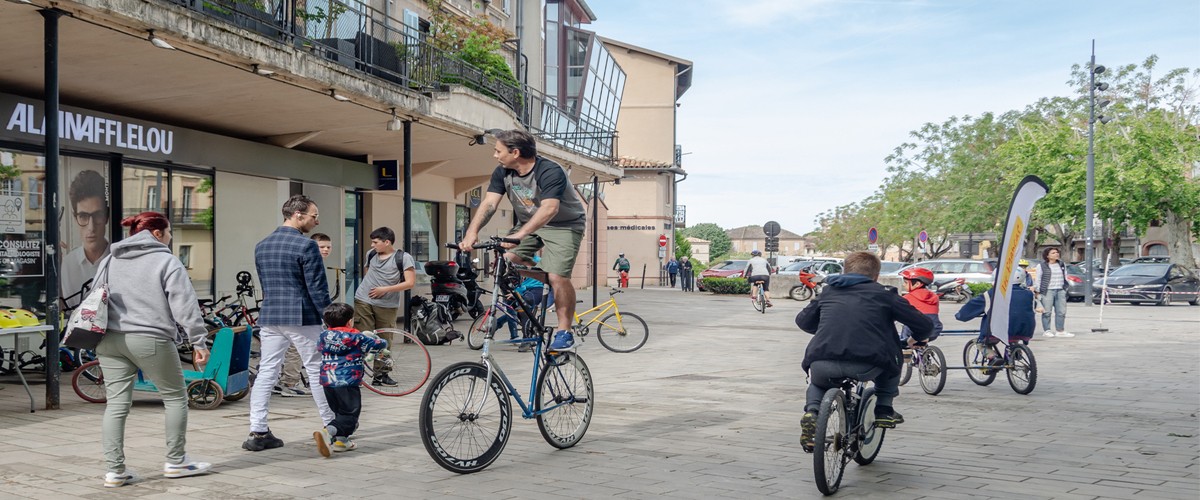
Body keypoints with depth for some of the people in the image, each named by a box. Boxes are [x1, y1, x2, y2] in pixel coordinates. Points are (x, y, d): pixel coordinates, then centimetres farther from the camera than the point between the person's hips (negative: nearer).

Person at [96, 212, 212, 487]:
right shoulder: (166, 261, -3)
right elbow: (185, 305, -8)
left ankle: (114, 470, 7)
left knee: (116, 405, 7)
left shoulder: (109, 261, 16)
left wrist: (97, 335, 25)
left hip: (110, 340, 6)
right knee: (175, 398, 10)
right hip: (150, 341, -6)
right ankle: (176, 462, 17)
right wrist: (198, 341, -6)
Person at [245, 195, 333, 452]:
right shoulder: (306, 245, -12)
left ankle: (258, 432, 3)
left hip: (269, 317, 6)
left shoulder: (261, 246, 12)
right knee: (317, 371, 5)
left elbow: (264, 285, 18)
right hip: (302, 317, -6)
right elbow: (317, 288, -12)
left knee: (266, 372, 7)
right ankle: (332, 425, 14)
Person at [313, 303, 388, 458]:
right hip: (347, 382, -6)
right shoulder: (356, 337, -1)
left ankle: (341, 440, 23)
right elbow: (378, 344, 6)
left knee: (340, 412, 22)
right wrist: (383, 342, 31)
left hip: (327, 381, 6)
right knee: (350, 414, -5)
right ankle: (327, 432, -27)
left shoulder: (324, 335, 12)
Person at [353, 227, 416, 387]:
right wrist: (367, 287, 13)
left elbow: (410, 283, -13)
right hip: (363, 301, 2)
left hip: (387, 305, -2)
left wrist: (385, 289, -17)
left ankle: (381, 374, 17)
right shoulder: (371, 254, 7)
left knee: (384, 341, 6)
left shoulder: (403, 258, -8)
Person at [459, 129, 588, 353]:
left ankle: (564, 332, -6)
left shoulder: (550, 172, -28)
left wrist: (519, 235, -53)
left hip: (564, 225, -6)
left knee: (557, 276, -22)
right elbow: (489, 203, -16)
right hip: (528, 224, 6)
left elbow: (549, 209, -41)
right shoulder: (502, 173, -6)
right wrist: (472, 231, -33)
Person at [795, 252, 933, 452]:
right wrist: (917, 338, 39)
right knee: (890, 357, 31)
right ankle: (884, 409, 28)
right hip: (866, 364, -1)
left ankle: (812, 411, 7)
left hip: (823, 364, 2)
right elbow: (925, 325, 16)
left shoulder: (828, 292, 23)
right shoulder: (883, 294, 16)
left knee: (818, 382, 35)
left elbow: (803, 321, 32)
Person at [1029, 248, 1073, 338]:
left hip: (1060, 291, 5)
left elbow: (1065, 277, 22)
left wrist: (1065, 289, 17)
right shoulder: (1042, 266, 0)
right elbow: (1038, 279, 0)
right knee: (1047, 312, -3)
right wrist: (1037, 291, -5)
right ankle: (1047, 331, 4)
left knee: (1061, 311, 4)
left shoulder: (1062, 265, 17)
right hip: (1047, 291, -5)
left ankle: (1059, 330, 11)